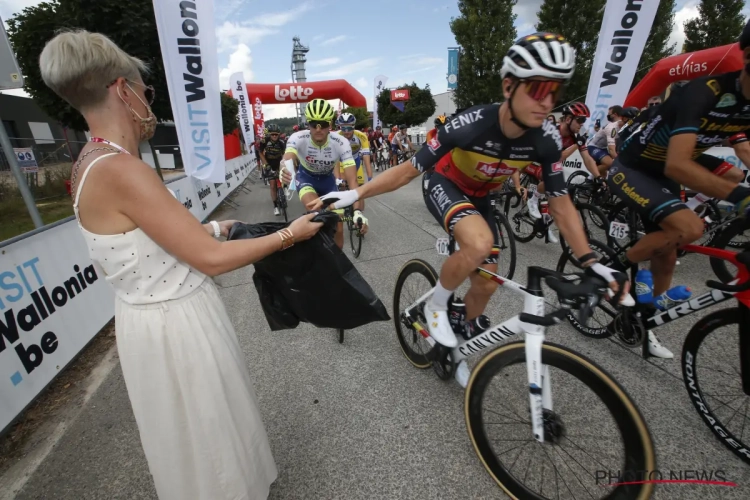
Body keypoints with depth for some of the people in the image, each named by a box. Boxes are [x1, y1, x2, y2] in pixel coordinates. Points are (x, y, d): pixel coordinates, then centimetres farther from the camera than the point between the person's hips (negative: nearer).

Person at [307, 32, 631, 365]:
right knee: (480, 243, -38)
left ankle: (462, 344, 34)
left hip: (479, 198, 5)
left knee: (486, 284, 3)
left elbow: (560, 204, -11)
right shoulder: (469, 125, -32)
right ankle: (436, 305, -7)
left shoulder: (547, 140, -19)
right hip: (446, 187, -4)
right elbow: (409, 170, -27)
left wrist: (591, 263, -15)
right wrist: (354, 194, -32)